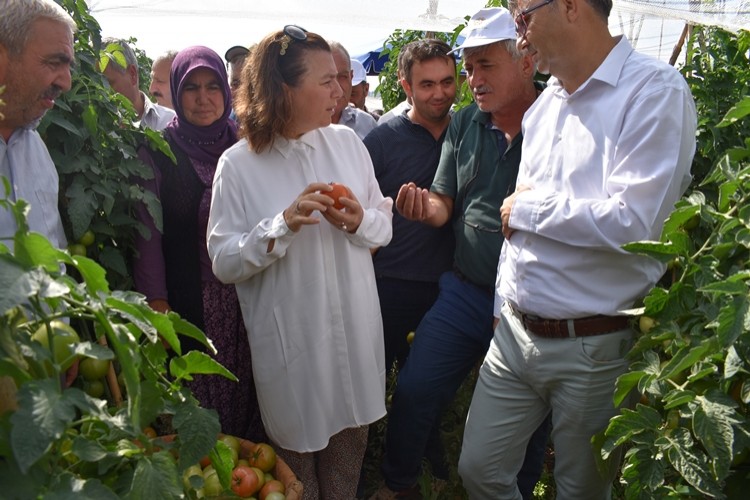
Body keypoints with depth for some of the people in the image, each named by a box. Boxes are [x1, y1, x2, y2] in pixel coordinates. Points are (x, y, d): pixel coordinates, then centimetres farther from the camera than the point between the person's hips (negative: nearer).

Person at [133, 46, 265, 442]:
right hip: (190, 301, -2)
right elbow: (148, 234, -4)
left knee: (245, 390, 9)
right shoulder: (157, 153, -2)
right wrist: (156, 305, -9)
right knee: (199, 393, 4)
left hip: (244, 296, 3)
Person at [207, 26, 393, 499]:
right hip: (290, 339, -3)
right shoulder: (238, 165, -10)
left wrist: (360, 221, -15)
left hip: (355, 328, 4)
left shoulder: (347, 142, 1)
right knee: (299, 447, 14)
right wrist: (283, 225, -25)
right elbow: (224, 262, -13)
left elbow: (385, 225, 7)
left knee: (351, 442, 19)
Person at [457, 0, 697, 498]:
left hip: (593, 347, -6)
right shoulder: (543, 107, 10)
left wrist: (527, 208, -13)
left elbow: (633, 221, -25)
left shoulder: (655, 90, -13)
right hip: (515, 334, 7)